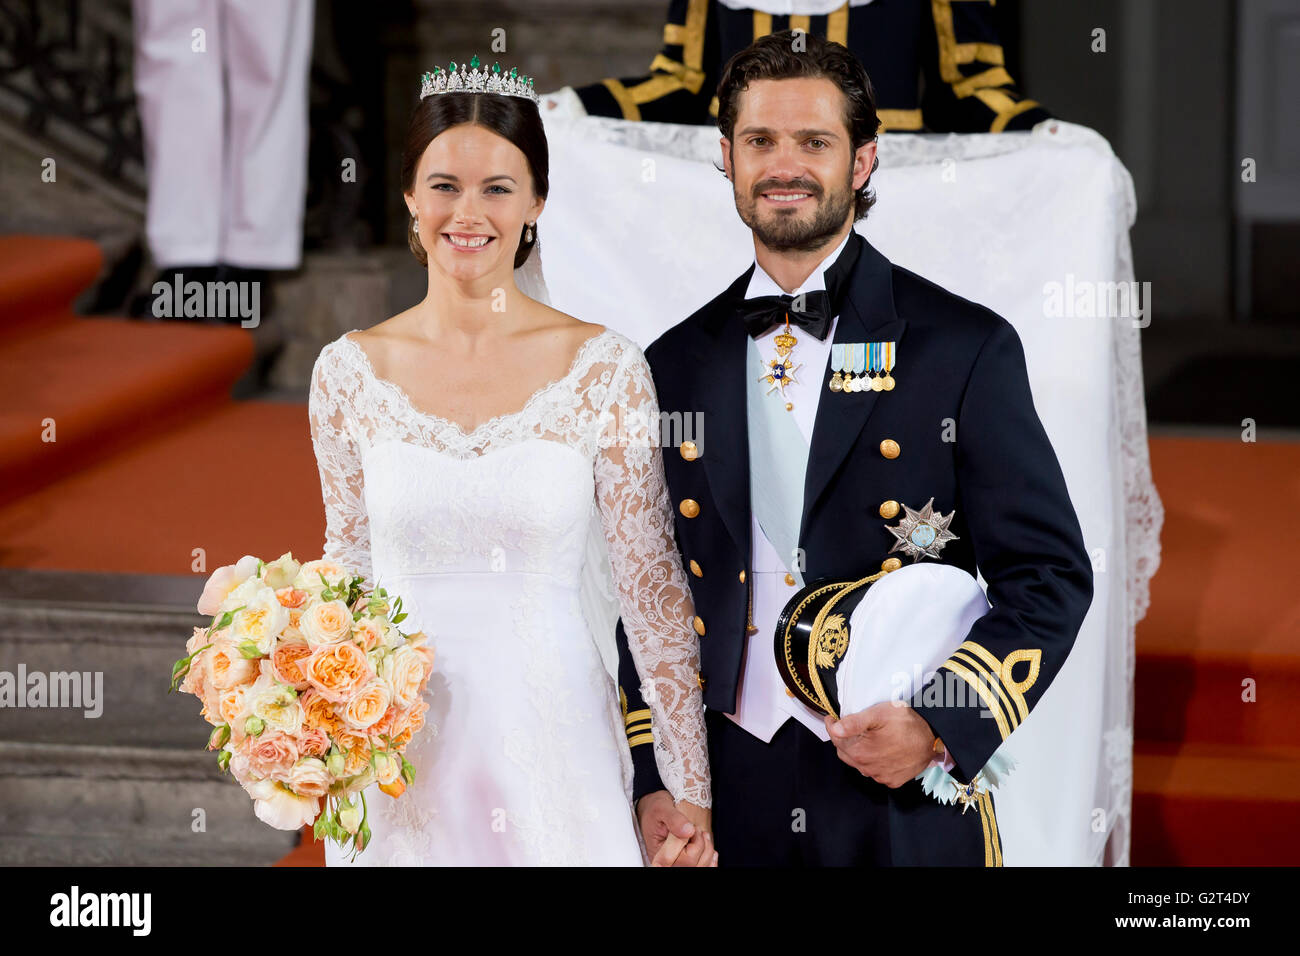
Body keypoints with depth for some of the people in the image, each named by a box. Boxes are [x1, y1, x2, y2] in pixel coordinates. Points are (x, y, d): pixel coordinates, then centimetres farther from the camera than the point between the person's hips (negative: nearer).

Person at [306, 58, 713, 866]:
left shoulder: (605, 369, -6)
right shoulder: (349, 372, -1)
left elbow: (651, 583, -4)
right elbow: (350, 563, 10)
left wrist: (691, 792, -3)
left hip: (554, 744, -1)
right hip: (400, 750, 2)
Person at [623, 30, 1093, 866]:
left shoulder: (968, 348, -2)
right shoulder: (676, 366, 9)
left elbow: (1050, 574, -3)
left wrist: (943, 722, -16)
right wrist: (649, 782, 3)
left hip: (908, 803, -2)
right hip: (730, 803, 3)